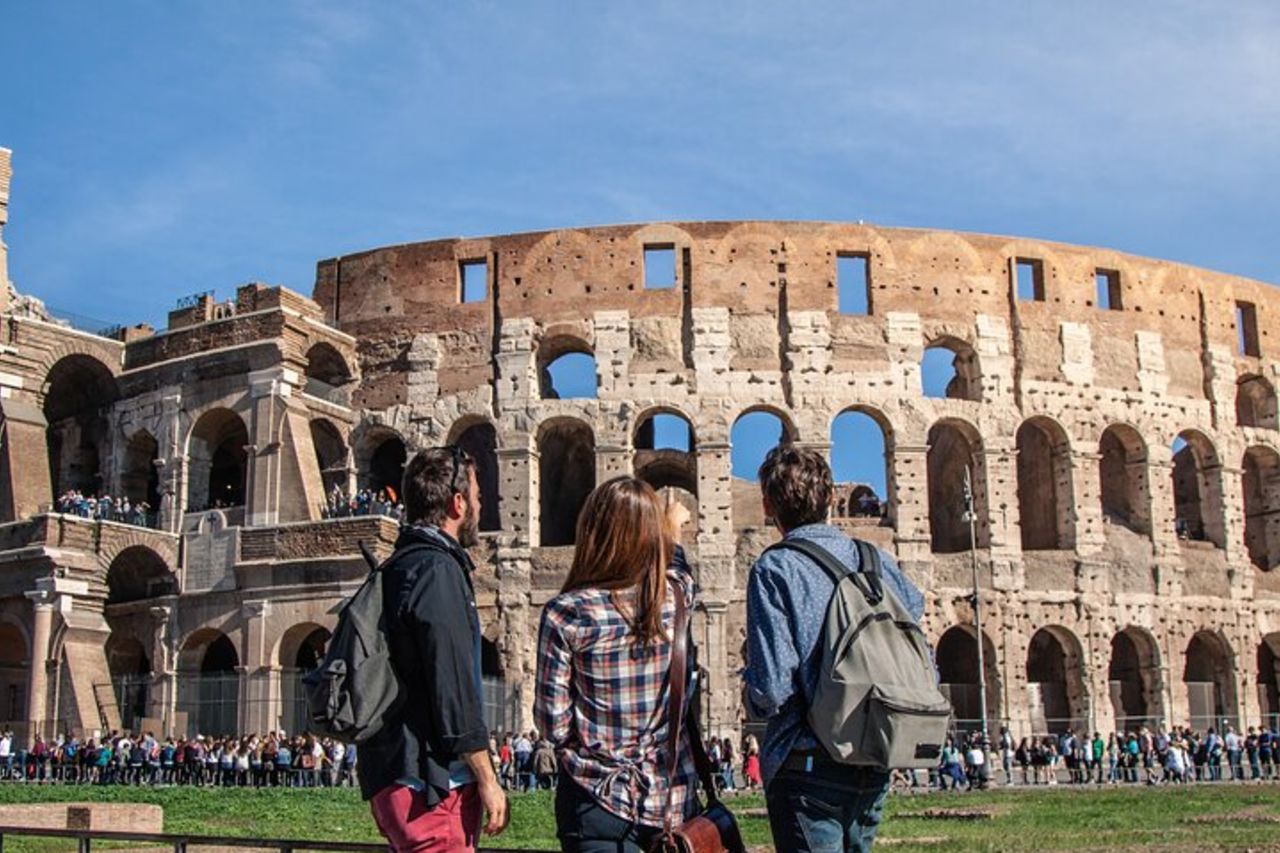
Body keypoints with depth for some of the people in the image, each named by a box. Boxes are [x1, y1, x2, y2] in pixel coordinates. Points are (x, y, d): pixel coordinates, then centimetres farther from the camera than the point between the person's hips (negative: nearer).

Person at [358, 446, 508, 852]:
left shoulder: (397, 567, 17)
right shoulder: (437, 569, -14)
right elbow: (454, 689, -18)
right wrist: (488, 780, -13)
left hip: (394, 778, 10)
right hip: (431, 786, -10)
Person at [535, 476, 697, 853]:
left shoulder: (566, 613, -14)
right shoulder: (677, 595, -4)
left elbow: (553, 722, -10)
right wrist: (672, 534, 42)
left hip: (599, 799, -3)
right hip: (673, 798, 4)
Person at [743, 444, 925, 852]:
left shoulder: (774, 569, -11)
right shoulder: (879, 562, 5)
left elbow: (771, 690, -18)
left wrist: (749, 686, 4)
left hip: (807, 765, -6)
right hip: (874, 769, 6)